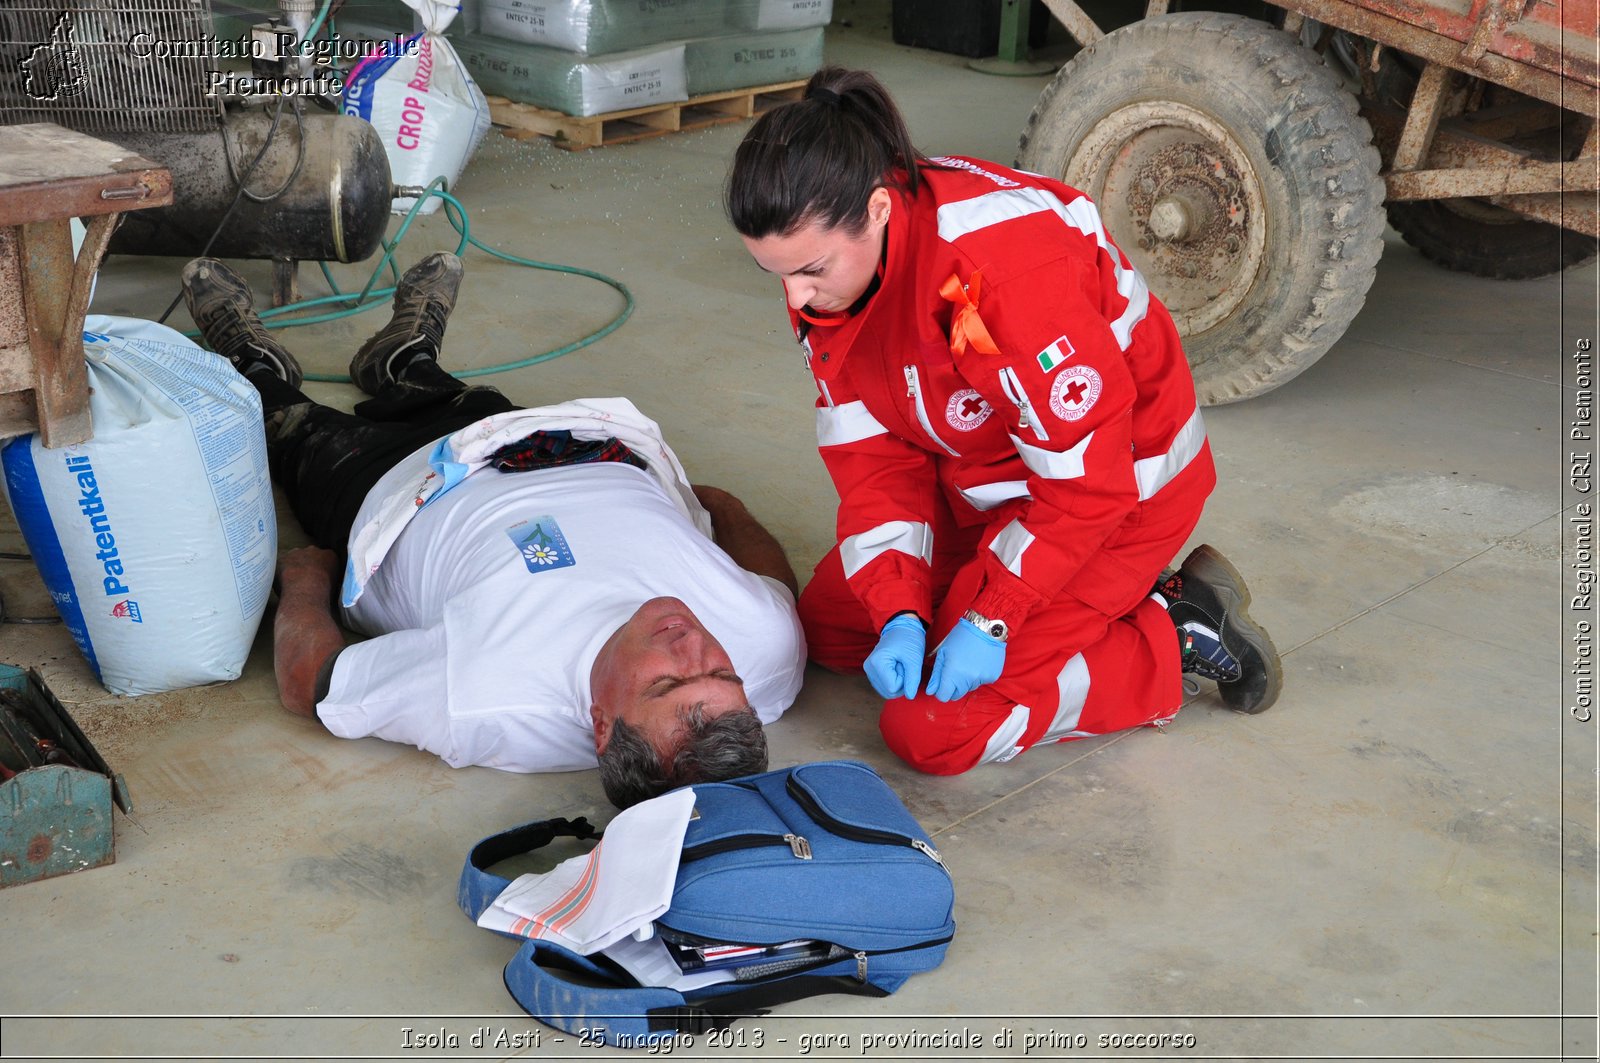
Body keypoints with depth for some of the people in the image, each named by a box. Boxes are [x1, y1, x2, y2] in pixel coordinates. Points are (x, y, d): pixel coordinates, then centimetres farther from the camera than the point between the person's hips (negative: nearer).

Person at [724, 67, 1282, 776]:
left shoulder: (1002, 262, -36)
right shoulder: (824, 259, -10)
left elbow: (1086, 477, -29)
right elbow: (873, 456, -6)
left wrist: (990, 621, -23)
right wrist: (900, 614, -15)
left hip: (1122, 484, -8)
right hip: (977, 483, 9)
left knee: (933, 732, -13)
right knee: (828, 624, 11)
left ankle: (1179, 638, 2)